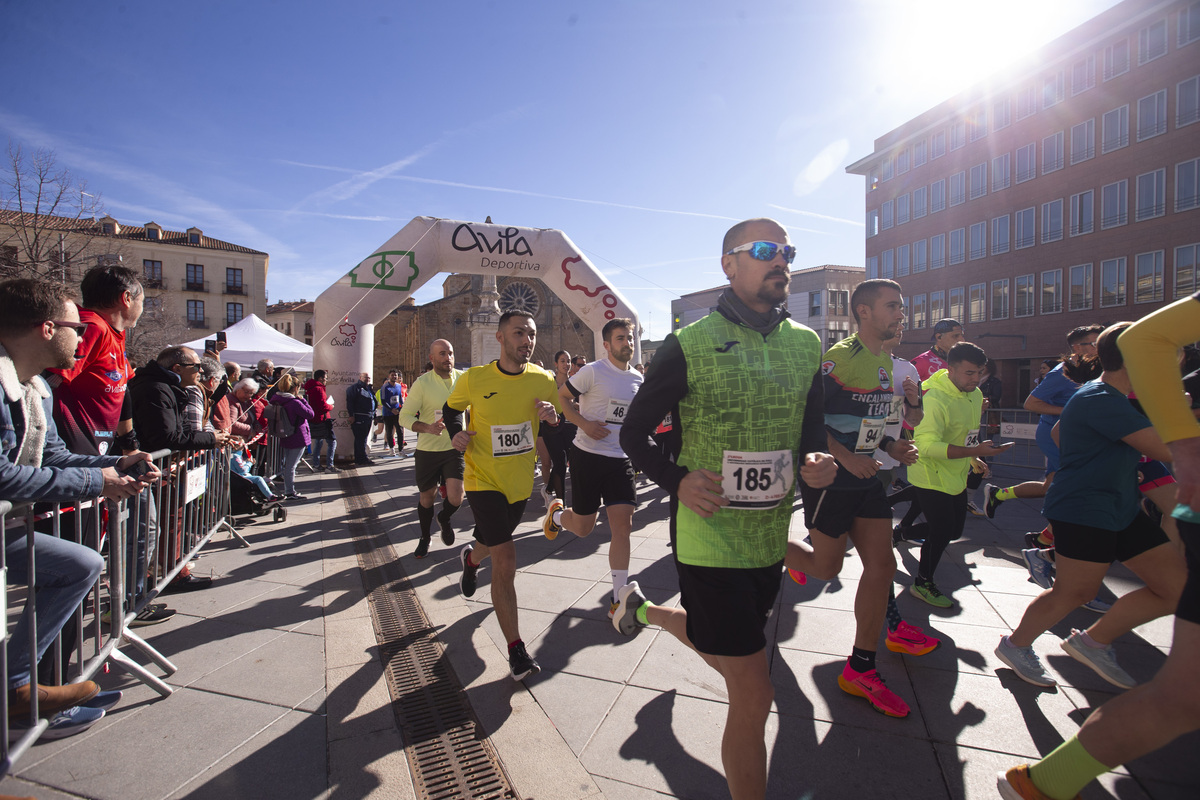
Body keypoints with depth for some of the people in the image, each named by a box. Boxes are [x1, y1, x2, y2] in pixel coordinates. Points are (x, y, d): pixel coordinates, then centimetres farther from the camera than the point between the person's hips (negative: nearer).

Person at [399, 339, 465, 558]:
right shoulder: (422, 383, -11)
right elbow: (405, 416, -12)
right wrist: (427, 428, -28)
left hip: (455, 448, 1)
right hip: (427, 450, -1)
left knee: (455, 498, -12)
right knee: (427, 497, 14)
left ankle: (444, 519, 24)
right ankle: (425, 537, 40)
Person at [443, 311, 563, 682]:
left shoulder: (543, 380, -6)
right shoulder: (473, 379, -12)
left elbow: (561, 425, 6)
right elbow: (451, 408, 7)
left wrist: (552, 416, -17)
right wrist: (456, 432, -12)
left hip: (521, 481, 4)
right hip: (484, 480, -4)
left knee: (494, 543, 27)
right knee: (506, 561, -11)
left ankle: (471, 557, 65)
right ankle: (516, 649, 4)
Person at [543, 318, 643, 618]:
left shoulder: (638, 379, 9)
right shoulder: (593, 372, -9)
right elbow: (561, 396, -4)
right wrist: (584, 423, -16)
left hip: (621, 460, 4)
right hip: (588, 455, -4)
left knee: (623, 526, -3)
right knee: (582, 527, 6)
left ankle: (618, 598, 8)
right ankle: (557, 513, 42)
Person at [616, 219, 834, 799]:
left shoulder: (806, 345, 5)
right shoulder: (688, 346, -11)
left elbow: (812, 430, 14)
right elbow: (634, 432, -4)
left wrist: (816, 462, -8)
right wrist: (677, 480, -20)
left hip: (770, 539, 7)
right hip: (710, 540, -6)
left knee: (726, 655, 27)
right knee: (753, 695, 0)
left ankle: (644, 609, 55)